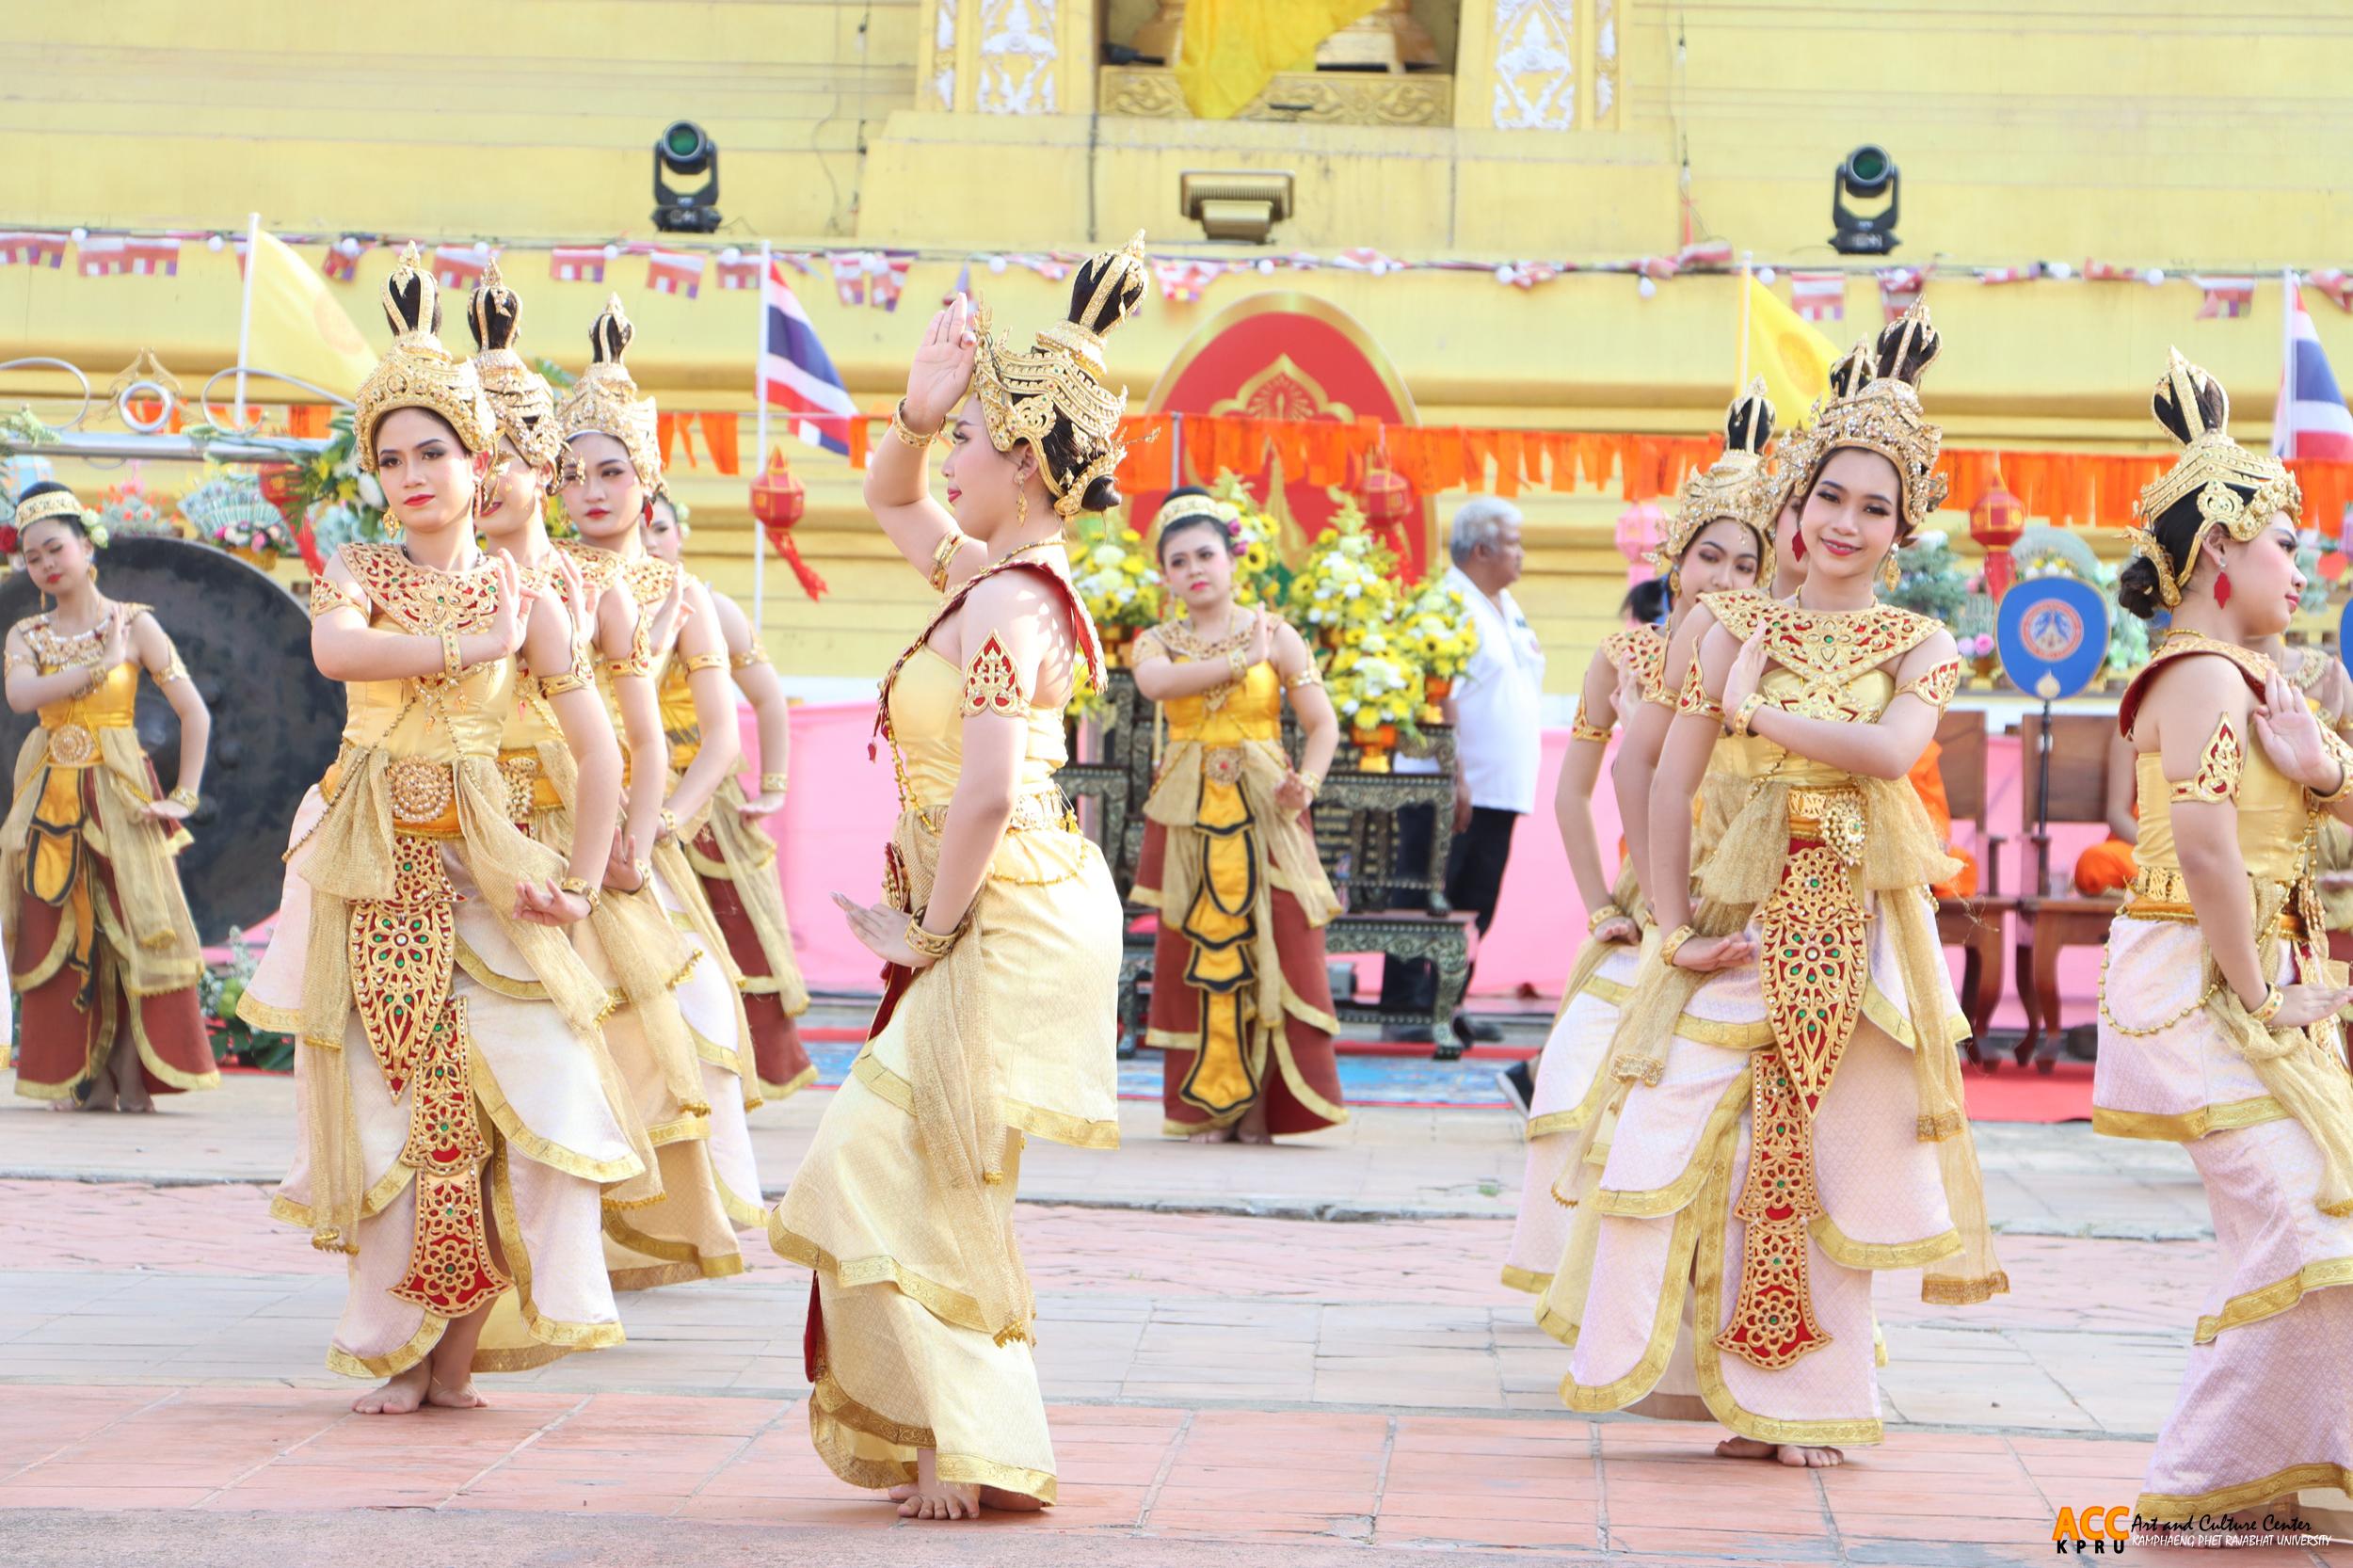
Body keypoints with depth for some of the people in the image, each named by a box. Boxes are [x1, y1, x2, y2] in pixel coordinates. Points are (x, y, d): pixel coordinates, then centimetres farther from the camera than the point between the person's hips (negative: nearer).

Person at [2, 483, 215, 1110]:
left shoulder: (134, 624, 0)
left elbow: (195, 713, -2)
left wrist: (183, 798, -8)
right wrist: (102, 664, -16)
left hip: (119, 794, -3)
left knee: (134, 926, -9)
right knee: (60, 936, -1)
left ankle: (131, 1072, -2)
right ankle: (83, 1075, 4)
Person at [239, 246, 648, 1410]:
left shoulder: (523, 598, 4)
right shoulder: (356, 572, 4)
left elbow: (598, 757, 5)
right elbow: (334, 650, -21)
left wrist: (579, 883, -5)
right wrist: (473, 648, -14)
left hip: (474, 856, 0)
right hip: (366, 855, 0)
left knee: (504, 1089, -11)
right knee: (385, 1098, -2)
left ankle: (457, 1352, 0)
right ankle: (402, 1351, 7)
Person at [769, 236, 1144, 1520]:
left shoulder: (1004, 600, -19)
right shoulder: (997, 576, 10)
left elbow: (987, 795, -27)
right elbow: (889, 499, 28)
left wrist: (924, 934, -15)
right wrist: (915, 417, 7)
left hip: (1009, 924, -10)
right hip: (1004, 921, 10)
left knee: (896, 1184, -6)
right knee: (929, 1192, 14)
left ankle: (969, 1448, -1)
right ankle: (955, 1442, 21)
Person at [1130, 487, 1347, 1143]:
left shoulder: (1276, 634, 5)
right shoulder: (1157, 641, 7)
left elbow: (1323, 724, 2)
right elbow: (1155, 682, -17)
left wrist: (1306, 785, -15)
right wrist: (1240, 661, -15)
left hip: (1265, 816, -1)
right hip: (1187, 817, 1)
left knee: (1271, 951, -6)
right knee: (1195, 957, -1)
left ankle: (1260, 1105, -1)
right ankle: (1207, 1107, 4)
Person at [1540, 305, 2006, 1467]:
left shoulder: (1921, 647, 5)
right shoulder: (1736, 625, 6)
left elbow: (1890, 751, -16)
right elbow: (1672, 781, 2)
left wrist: (1756, 710, -9)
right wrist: (1674, 928, -6)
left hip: (1858, 924, 0)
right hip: (1744, 915, 0)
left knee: (1832, 1155, 2)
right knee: (1672, 1131, -10)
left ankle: (1806, 1399, 12)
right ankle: (1660, 1358, 2)